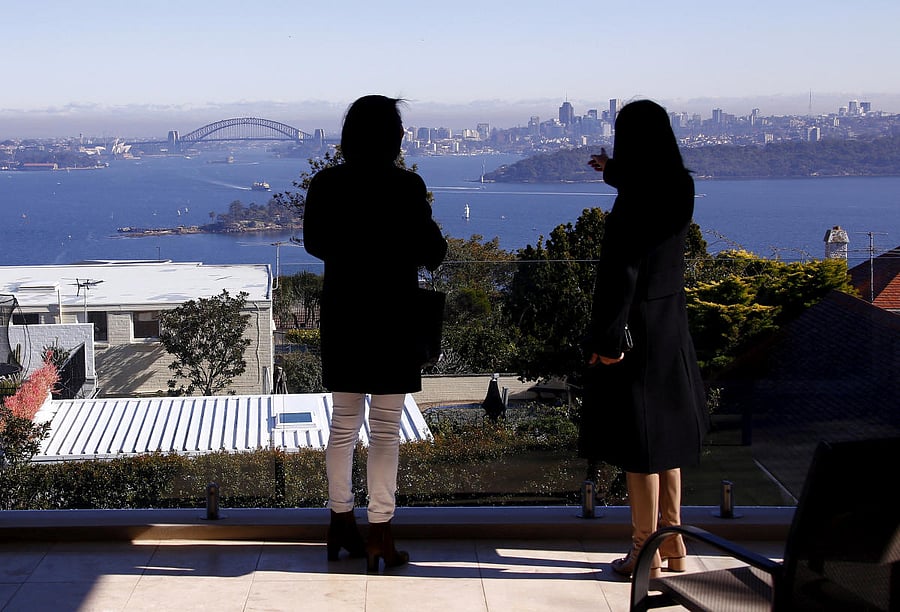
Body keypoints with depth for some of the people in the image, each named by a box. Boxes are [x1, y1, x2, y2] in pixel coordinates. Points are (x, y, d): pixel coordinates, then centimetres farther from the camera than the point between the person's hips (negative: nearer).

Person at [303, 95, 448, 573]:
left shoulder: (325, 185, -1)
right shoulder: (406, 187, -14)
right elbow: (430, 252, -9)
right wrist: (424, 218, 11)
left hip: (341, 316, 4)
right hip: (392, 318, -4)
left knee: (343, 425, 16)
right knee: (385, 431, 2)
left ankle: (341, 525, 23)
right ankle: (380, 536, 5)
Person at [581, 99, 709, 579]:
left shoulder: (634, 201, -20)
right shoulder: (679, 188, 5)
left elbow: (622, 272, -22)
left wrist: (608, 338, -18)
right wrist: (614, 171, 48)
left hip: (637, 326, -8)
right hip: (671, 324, 9)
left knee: (638, 442, 1)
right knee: (664, 435, 17)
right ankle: (672, 543, 26)